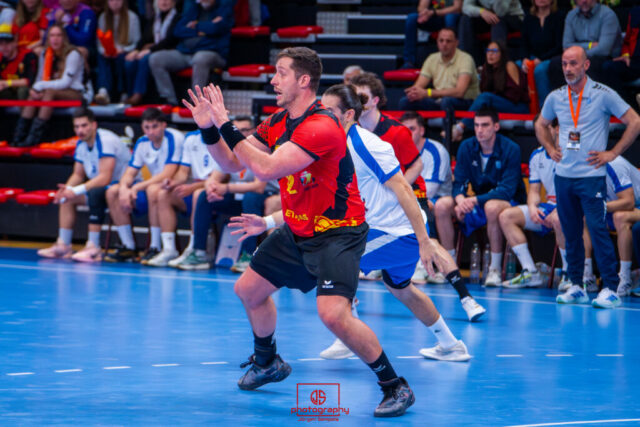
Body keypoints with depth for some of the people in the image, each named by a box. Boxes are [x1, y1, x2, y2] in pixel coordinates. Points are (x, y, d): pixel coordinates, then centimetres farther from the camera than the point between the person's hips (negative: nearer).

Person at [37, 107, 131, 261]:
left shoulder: (105, 141, -24)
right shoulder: (81, 144, 4)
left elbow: (105, 178, -31)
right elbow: (78, 175, 11)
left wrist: (76, 191, -31)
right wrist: (67, 189, -11)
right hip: (104, 187, 10)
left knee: (95, 193, -36)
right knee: (66, 197, 5)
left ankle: (93, 248, -37)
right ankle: (63, 245, 4)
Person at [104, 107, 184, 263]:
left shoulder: (174, 139, -17)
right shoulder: (142, 143, 5)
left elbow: (167, 175, -25)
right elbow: (130, 173, 5)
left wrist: (136, 187, -27)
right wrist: (124, 188, -19)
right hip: (153, 186, 8)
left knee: (153, 190, -39)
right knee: (112, 192, -5)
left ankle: (155, 248, -32)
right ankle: (129, 248, -5)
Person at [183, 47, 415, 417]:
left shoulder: (321, 126, -25)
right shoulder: (278, 123, 4)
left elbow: (267, 168, -32)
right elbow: (233, 163, 10)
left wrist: (227, 127, -27)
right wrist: (209, 129, -6)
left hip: (337, 233, -9)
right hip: (296, 231, 9)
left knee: (333, 314, -26)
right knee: (249, 289, 18)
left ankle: (395, 386, -11)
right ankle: (267, 363, 44)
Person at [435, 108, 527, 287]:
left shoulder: (510, 149, -16)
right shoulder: (466, 147, -2)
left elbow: (507, 190, -23)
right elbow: (459, 183, -3)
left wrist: (475, 200, -33)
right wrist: (461, 199, -28)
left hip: (510, 203, -5)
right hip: (478, 204, 5)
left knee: (492, 206, -40)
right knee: (442, 205, -18)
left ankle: (495, 269, -27)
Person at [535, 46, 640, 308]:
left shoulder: (603, 95, -6)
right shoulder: (556, 98, 8)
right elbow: (541, 125, 27)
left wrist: (612, 153, -6)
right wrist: (551, 149, 13)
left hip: (592, 176, -5)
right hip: (563, 176, 5)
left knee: (598, 231, -11)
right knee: (571, 234, 6)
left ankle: (610, 289, -8)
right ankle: (576, 287, 13)